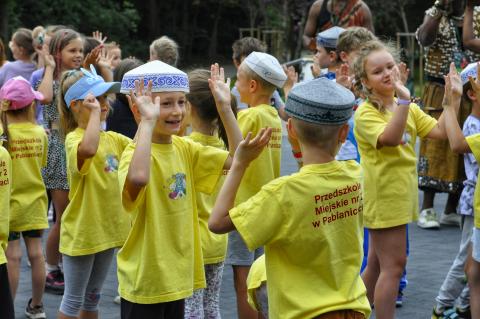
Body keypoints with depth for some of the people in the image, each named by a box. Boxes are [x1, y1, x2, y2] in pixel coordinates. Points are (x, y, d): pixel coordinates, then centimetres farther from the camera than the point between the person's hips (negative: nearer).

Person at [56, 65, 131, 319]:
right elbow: (88, 149, -42)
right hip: (81, 231, -7)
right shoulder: (74, 138, -19)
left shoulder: (112, 138, 6)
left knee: (93, 296, 20)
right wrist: (95, 112, -32)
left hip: (107, 228, 7)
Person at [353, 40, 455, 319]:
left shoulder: (409, 108, 8)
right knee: (394, 265, -7)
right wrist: (404, 100, -38)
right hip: (383, 198, -8)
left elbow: (440, 132, 1)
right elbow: (390, 138, -32)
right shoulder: (366, 113, -15)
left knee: (377, 264, 16)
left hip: (399, 197, 8)